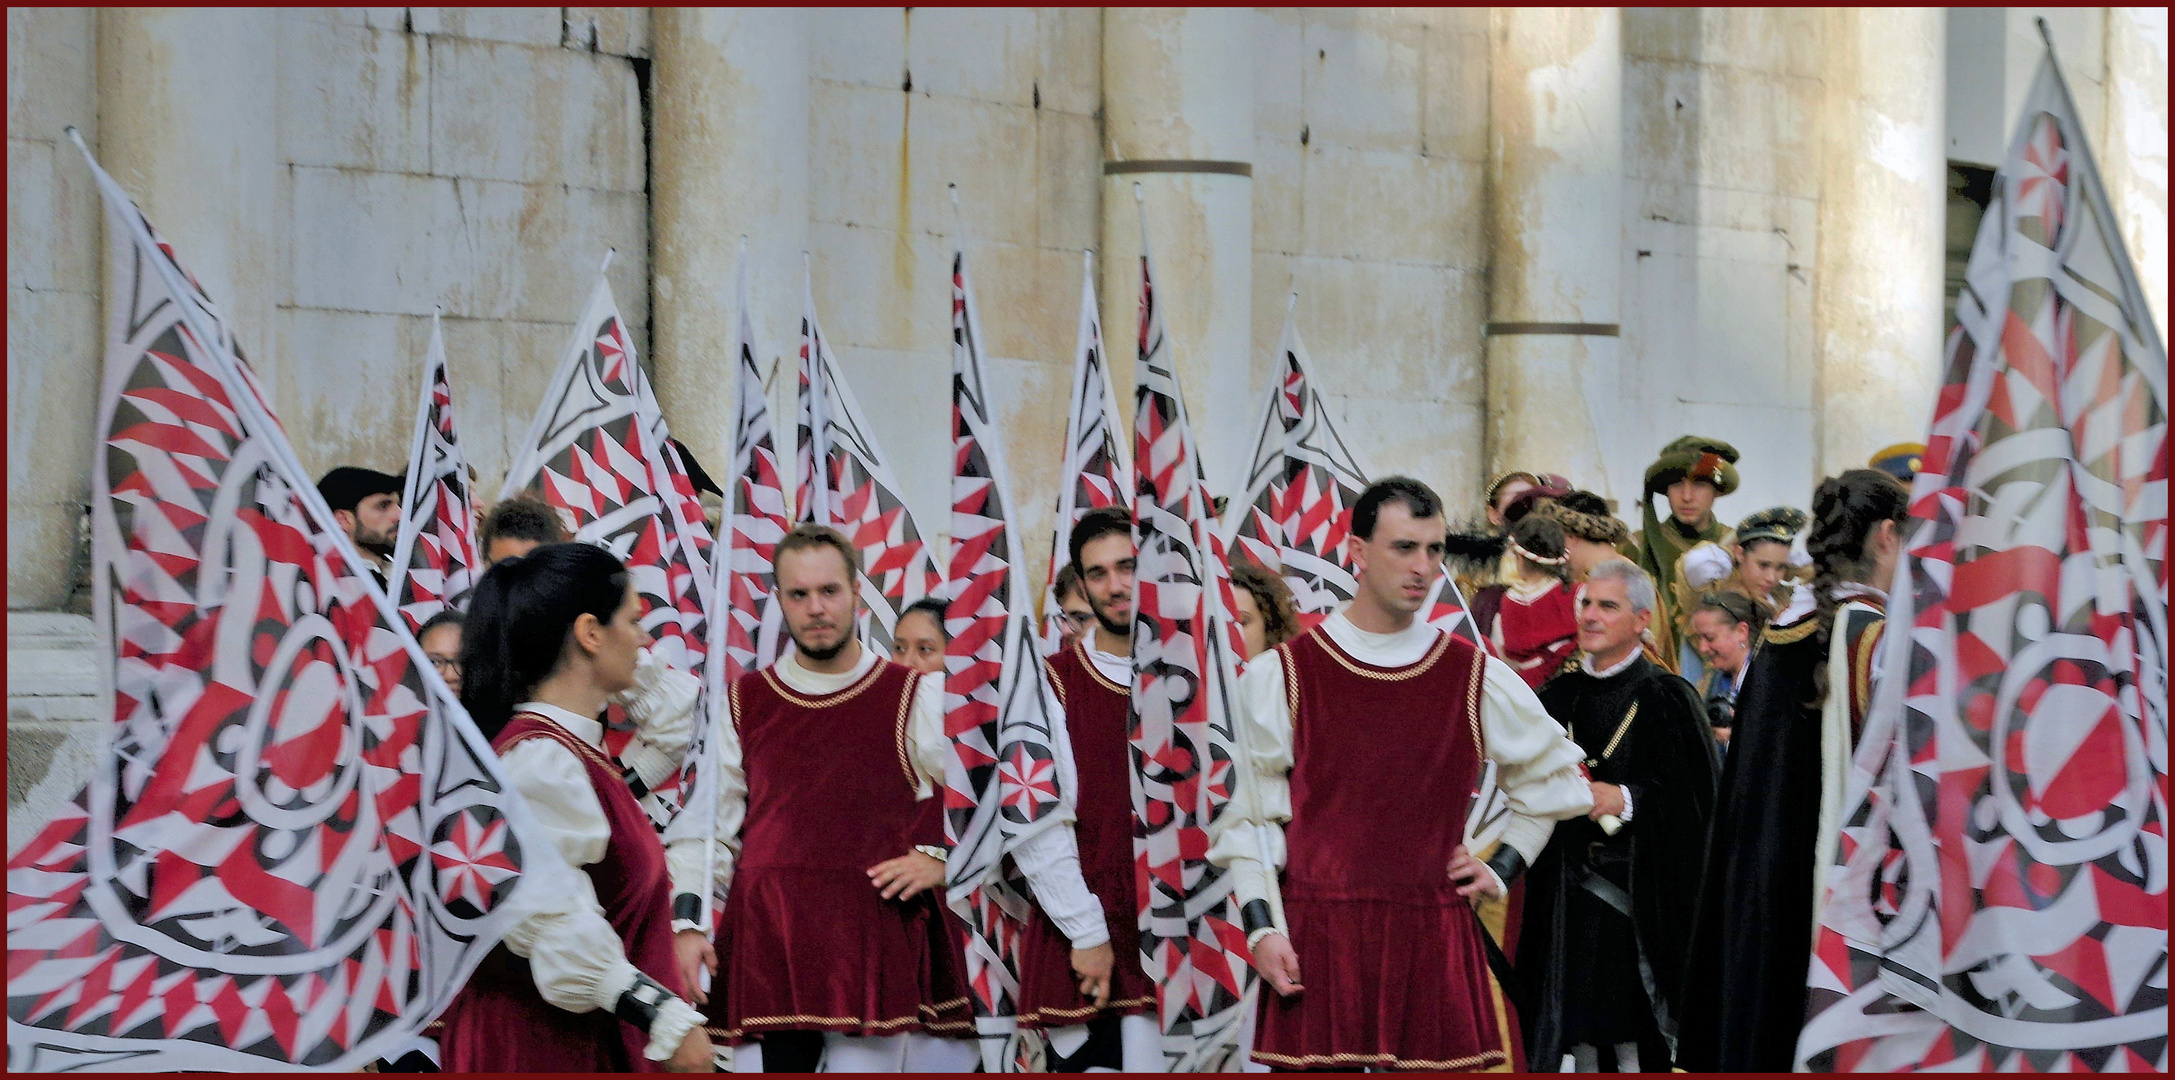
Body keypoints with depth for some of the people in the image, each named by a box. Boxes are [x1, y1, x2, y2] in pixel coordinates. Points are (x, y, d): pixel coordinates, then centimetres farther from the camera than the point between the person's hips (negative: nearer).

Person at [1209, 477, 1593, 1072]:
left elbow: (1553, 777, 24)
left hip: (1435, 938, 2)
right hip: (1315, 943, -2)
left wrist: (1501, 869, 13)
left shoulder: (1476, 678, 8)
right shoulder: (1280, 676, 2)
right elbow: (1248, 820, 3)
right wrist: (1261, 930, -7)